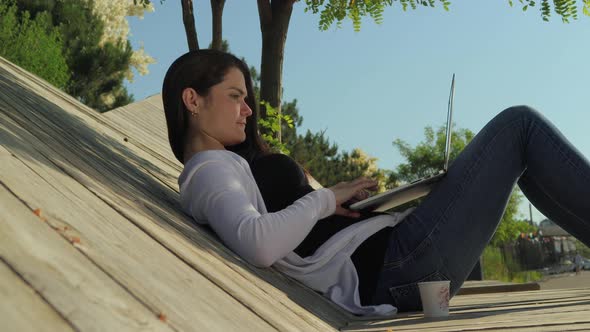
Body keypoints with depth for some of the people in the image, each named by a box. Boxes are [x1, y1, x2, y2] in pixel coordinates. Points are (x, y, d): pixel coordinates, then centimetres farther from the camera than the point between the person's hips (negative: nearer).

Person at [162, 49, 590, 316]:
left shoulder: (230, 166, 22)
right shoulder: (209, 168, -7)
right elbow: (258, 243, -27)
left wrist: (338, 199, 5)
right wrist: (326, 198, -14)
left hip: (381, 270, 10)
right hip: (386, 266, -10)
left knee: (521, 159, 18)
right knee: (519, 124, -2)